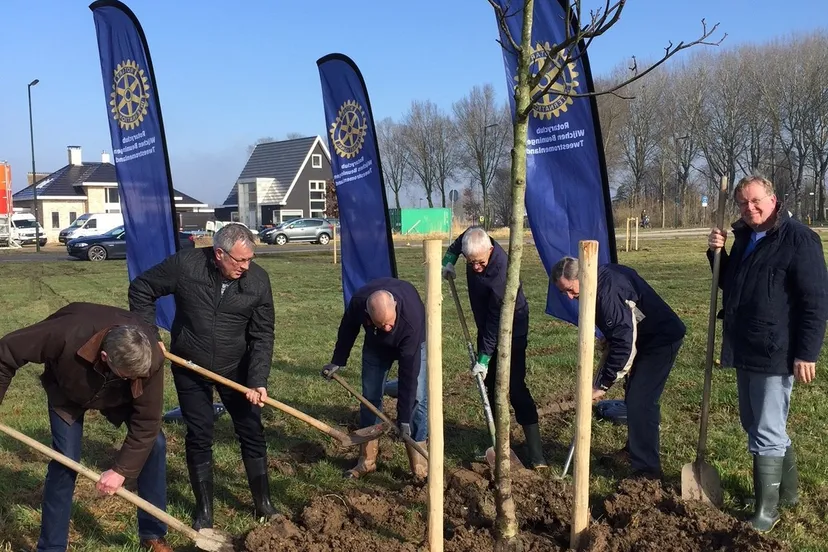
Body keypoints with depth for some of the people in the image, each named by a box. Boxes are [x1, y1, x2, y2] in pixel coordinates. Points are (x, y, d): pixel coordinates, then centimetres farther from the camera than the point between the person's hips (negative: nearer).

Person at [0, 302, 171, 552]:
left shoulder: (151, 358, -40)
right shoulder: (67, 334, -45)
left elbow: (147, 422, -29)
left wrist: (121, 469, -30)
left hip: (121, 397, 2)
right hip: (68, 393, -1)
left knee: (154, 443, -11)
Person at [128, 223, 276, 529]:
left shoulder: (258, 280, -15)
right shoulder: (184, 265, -19)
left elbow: (262, 336, -12)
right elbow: (141, 290, -5)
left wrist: (258, 381, -21)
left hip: (236, 369, 1)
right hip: (190, 369, -1)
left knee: (252, 434, 6)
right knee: (199, 438, 5)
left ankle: (263, 504, 22)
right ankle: (204, 510, 21)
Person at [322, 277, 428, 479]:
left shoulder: (412, 318, -43)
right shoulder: (358, 302, -36)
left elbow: (409, 372, -38)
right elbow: (348, 329, -9)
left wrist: (404, 418, -34)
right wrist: (338, 361, 0)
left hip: (413, 342, -3)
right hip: (375, 343, 3)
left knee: (417, 397, -12)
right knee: (370, 397, 0)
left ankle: (420, 466, -4)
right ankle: (367, 461, 11)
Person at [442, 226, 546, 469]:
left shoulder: (501, 275, -36)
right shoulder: (473, 239, -16)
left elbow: (497, 323, -29)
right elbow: (458, 242, 12)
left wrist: (484, 358, -23)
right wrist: (449, 260, -3)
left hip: (511, 331, -8)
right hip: (487, 327, 8)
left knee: (515, 388, -12)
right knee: (491, 386, 11)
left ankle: (536, 452, -7)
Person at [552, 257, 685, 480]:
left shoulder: (608, 292, -30)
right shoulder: (603, 276, 1)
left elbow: (624, 343, -31)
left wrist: (603, 384, -25)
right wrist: (608, 338, 6)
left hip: (662, 340, -11)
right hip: (647, 337, 11)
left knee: (639, 403, -13)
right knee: (635, 397, 21)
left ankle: (647, 471, -7)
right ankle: (636, 448, 39)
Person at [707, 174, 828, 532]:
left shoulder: (799, 238, -12)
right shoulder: (743, 238, 13)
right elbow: (729, 285, 22)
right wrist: (717, 254, 4)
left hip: (776, 353, -8)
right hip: (744, 351, 9)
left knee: (766, 434, -2)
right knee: (755, 425, 18)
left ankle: (766, 510, 10)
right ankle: (788, 490, 36)